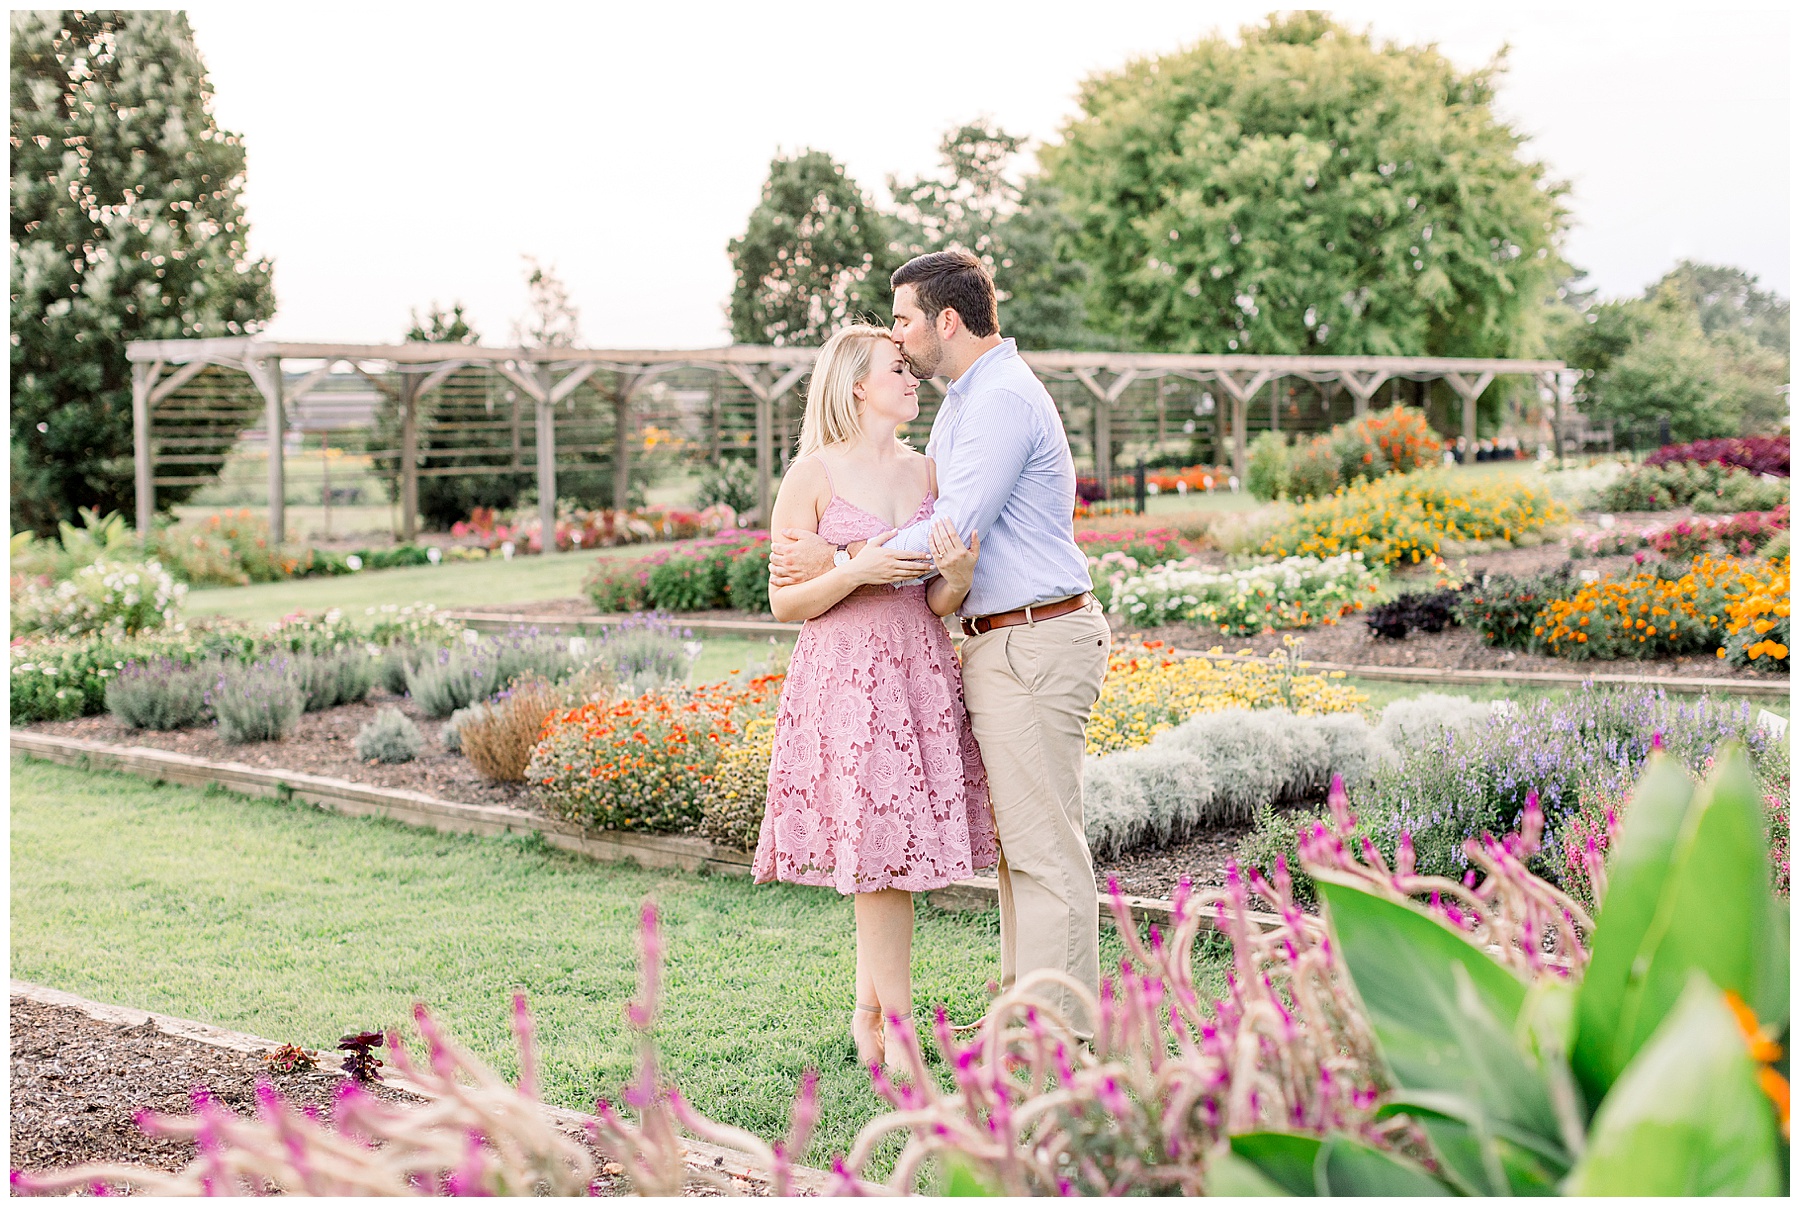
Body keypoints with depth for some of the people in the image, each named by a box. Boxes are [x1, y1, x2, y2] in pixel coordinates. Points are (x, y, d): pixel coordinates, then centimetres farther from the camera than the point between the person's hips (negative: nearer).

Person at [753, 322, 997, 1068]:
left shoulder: (927, 474, 11)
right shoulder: (812, 475, -2)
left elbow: (938, 606, 9)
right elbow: (784, 602, -3)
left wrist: (957, 573, -14)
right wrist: (858, 570, -18)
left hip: (921, 673, 5)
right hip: (844, 677, -5)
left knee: (891, 853, 5)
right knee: (880, 849, -6)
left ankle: (869, 1016, 18)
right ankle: (899, 1031, 2)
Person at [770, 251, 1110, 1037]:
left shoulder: (1003, 400, -16)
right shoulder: (964, 402, 19)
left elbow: (949, 538, -20)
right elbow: (928, 515, 26)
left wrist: (833, 565, -12)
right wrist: (824, 552, 14)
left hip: (1033, 642, -11)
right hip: (1003, 643, 11)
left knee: (1043, 842, -7)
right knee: (1018, 840, 15)